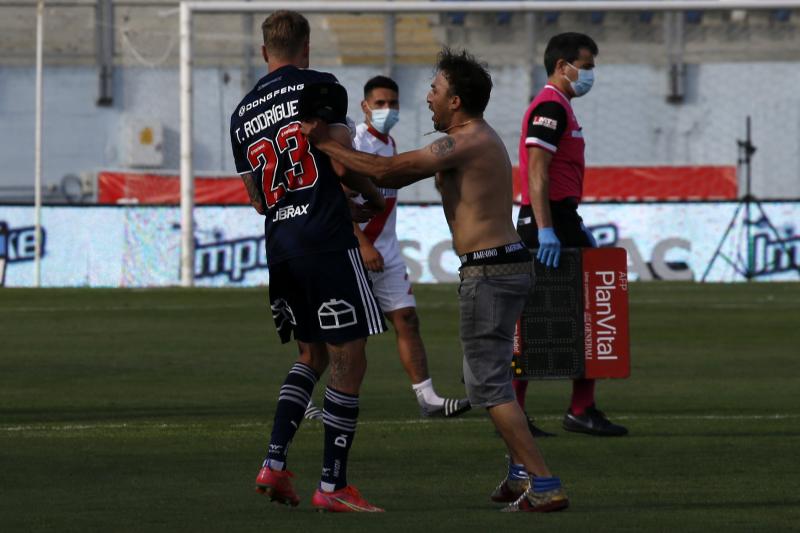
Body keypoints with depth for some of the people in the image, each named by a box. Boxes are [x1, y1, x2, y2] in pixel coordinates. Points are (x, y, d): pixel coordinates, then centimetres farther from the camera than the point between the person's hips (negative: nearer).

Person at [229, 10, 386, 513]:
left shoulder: (242, 113, 15)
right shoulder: (320, 87, -3)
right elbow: (343, 164, -9)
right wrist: (376, 197, 9)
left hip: (279, 247, 7)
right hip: (327, 243, -7)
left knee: (312, 355, 21)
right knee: (349, 362, 0)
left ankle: (274, 464, 8)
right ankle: (333, 485, -1)